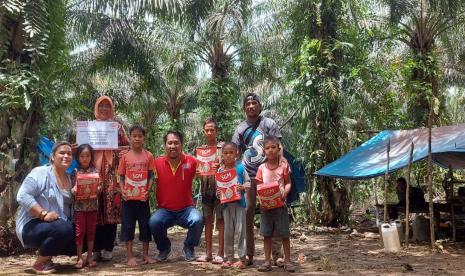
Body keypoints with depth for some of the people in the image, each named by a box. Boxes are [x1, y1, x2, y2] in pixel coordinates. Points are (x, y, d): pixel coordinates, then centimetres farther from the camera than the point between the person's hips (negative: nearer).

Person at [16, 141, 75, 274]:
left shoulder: (69, 179, 11)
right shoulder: (40, 173, -11)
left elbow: (70, 205, 17)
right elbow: (23, 196, -21)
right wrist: (43, 214, -28)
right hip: (33, 225, -8)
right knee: (63, 229, -34)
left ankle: (46, 255, 11)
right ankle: (39, 263, -11)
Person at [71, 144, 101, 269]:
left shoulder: (95, 171, 3)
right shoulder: (75, 172, 1)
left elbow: (99, 186, 1)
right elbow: (72, 187, 0)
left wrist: (97, 190, -20)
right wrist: (74, 191, -22)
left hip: (92, 206, 1)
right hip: (79, 206, -1)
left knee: (91, 231, 7)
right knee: (79, 232, 2)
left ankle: (89, 257, 17)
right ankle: (80, 258, 11)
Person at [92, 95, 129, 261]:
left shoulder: (117, 126, 14)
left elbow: (127, 146, 11)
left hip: (112, 171, 0)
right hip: (94, 170, 1)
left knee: (111, 207, -4)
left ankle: (108, 248, 3)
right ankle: (96, 248, 4)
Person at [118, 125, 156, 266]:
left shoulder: (148, 156, 2)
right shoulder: (125, 157, 3)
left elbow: (151, 176, 1)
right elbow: (121, 176, 4)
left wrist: (148, 190, -12)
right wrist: (122, 190, -11)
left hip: (142, 197, 0)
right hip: (129, 197, 0)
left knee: (145, 225, 8)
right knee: (128, 225, 4)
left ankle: (145, 254, 21)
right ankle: (130, 256, 13)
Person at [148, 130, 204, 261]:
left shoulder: (191, 161, -8)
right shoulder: (157, 163, -8)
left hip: (186, 209, 0)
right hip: (164, 210, 0)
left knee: (198, 220, -28)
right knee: (154, 222, -28)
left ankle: (189, 248, 5)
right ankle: (164, 248, 6)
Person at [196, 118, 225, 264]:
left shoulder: (223, 147, -1)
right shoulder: (200, 149, 12)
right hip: (206, 188, 4)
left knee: (221, 220, 0)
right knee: (207, 220, 9)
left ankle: (220, 254, 6)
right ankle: (208, 253, 17)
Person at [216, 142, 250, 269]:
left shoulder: (240, 168, -4)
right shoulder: (220, 170, 4)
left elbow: (248, 182, -1)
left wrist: (243, 187, -20)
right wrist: (218, 193, -10)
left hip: (239, 202, -3)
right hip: (226, 203, 3)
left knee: (240, 230, -2)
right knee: (228, 231, 10)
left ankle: (242, 259, 6)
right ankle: (229, 258, 20)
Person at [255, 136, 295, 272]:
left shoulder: (283, 165, -2)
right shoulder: (262, 168, 3)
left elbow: (288, 183, 2)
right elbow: (259, 186, 6)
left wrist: (285, 192, -17)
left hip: (280, 204, -2)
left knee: (284, 234, 4)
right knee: (267, 234, 8)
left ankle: (287, 261, 15)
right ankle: (267, 261, 17)